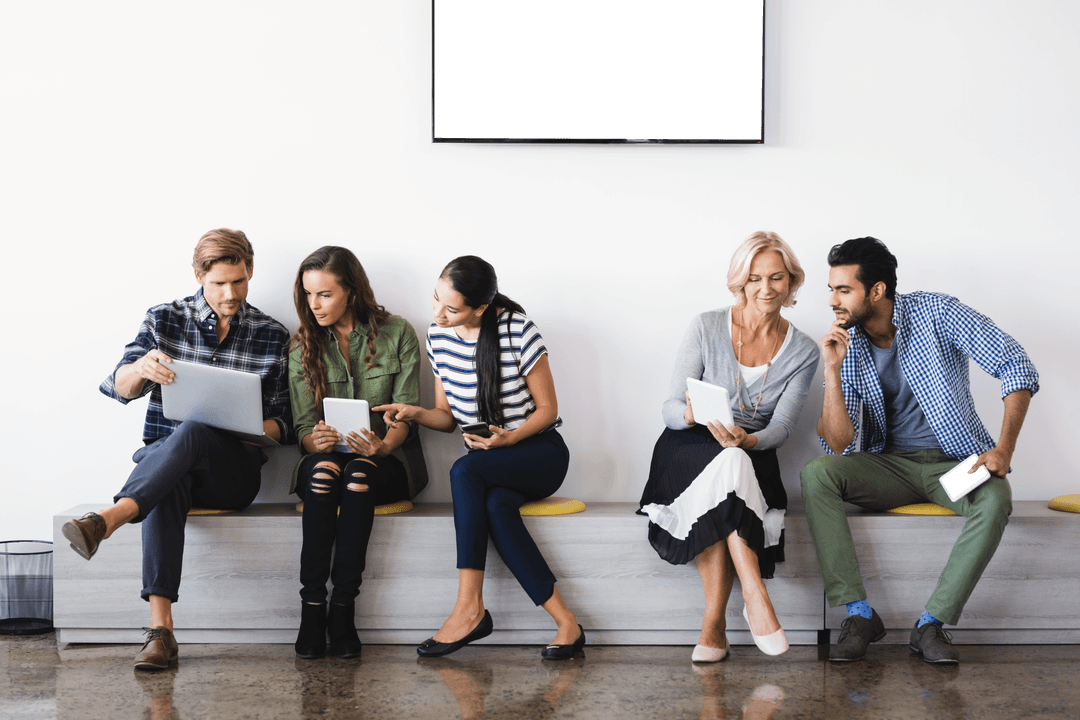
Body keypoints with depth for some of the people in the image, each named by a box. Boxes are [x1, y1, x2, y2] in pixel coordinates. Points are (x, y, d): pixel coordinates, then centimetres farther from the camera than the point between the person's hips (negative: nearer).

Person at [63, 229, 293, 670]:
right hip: (162, 456, 1)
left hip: (233, 471, 0)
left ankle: (105, 520, -55)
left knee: (192, 433, -36)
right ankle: (160, 629, -46)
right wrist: (141, 369, -26)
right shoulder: (164, 319, 9)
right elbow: (118, 388, -2)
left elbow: (284, 424, 9)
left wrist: (257, 429, -16)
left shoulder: (272, 337, 8)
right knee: (166, 485, -37)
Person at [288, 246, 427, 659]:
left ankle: (343, 606, -35)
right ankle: (312, 608, -37)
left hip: (389, 461, -1)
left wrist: (382, 446, -27)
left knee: (359, 471, -37)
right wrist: (315, 441, -24)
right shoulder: (304, 346, 7)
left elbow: (405, 413, -5)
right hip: (324, 459, 1)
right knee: (323, 468, -35)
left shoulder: (397, 334, 0)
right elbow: (304, 424, 2)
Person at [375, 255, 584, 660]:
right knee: (496, 505, -34)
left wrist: (508, 438, -24)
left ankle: (469, 607, -32)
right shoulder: (437, 336, 3)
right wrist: (416, 414, -11)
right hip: (487, 464, 4)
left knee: (465, 470, -34)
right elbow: (448, 417, 11)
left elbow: (547, 408, -6)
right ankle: (565, 622, -33)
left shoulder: (517, 331, -13)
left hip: (539, 452, -4)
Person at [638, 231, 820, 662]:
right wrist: (692, 413, -31)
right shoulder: (706, 328, -2)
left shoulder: (802, 351, 2)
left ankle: (714, 624, -34)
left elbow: (780, 428, -5)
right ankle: (755, 598, -40)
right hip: (688, 451, -1)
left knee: (719, 496, -36)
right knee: (728, 465, -38)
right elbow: (670, 409, -5)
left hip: (752, 459, 1)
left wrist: (748, 440, -29)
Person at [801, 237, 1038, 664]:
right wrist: (832, 370, -19)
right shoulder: (846, 345, -1)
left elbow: (1016, 366, -10)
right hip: (888, 465, 3)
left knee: (995, 500, -36)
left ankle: (931, 624, -27)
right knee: (815, 475, -25)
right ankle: (858, 614, -24)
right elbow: (838, 444, -8)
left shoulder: (937, 313, -10)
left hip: (955, 462, -2)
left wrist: (1004, 449, -20)